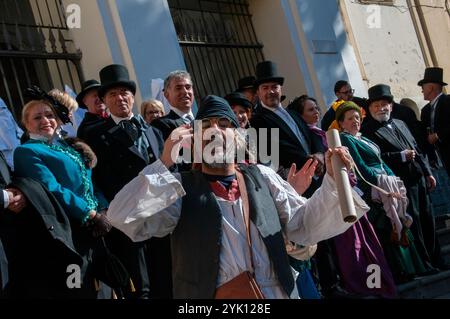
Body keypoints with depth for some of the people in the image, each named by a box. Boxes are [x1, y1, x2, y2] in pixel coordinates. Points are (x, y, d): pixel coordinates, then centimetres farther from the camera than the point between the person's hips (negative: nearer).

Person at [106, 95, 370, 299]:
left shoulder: (262, 177, 14)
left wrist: (333, 179, -3)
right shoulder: (180, 187, 5)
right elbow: (122, 217, -7)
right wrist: (164, 163, -12)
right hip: (210, 296, -3)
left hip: (277, 293, 3)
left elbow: (305, 226, 9)